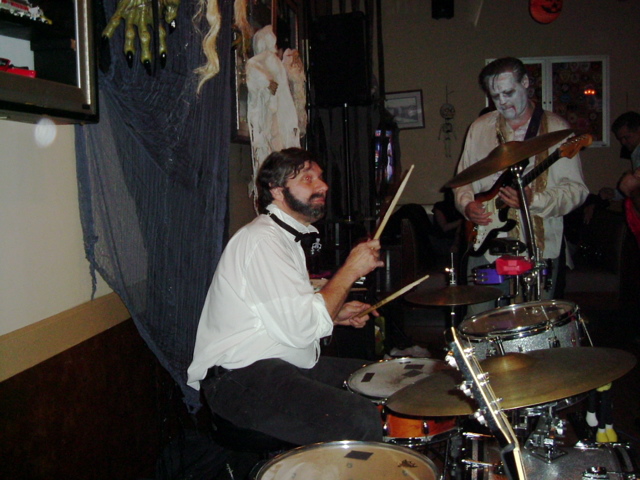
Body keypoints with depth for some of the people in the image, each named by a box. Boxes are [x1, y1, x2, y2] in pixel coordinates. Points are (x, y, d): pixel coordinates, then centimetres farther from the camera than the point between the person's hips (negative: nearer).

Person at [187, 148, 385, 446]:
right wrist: (350, 270, -14)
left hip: (283, 365, 11)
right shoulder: (262, 240, -16)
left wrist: (337, 313, 11)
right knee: (361, 419, -29)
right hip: (240, 380, -11)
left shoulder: (285, 237, 18)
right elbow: (302, 328, -23)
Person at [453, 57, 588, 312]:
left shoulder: (556, 128, -1)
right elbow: (463, 179, 14)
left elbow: (576, 189, -6)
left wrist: (534, 200, -22)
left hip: (539, 251, -2)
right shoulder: (480, 128, 9)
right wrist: (467, 205, -6)